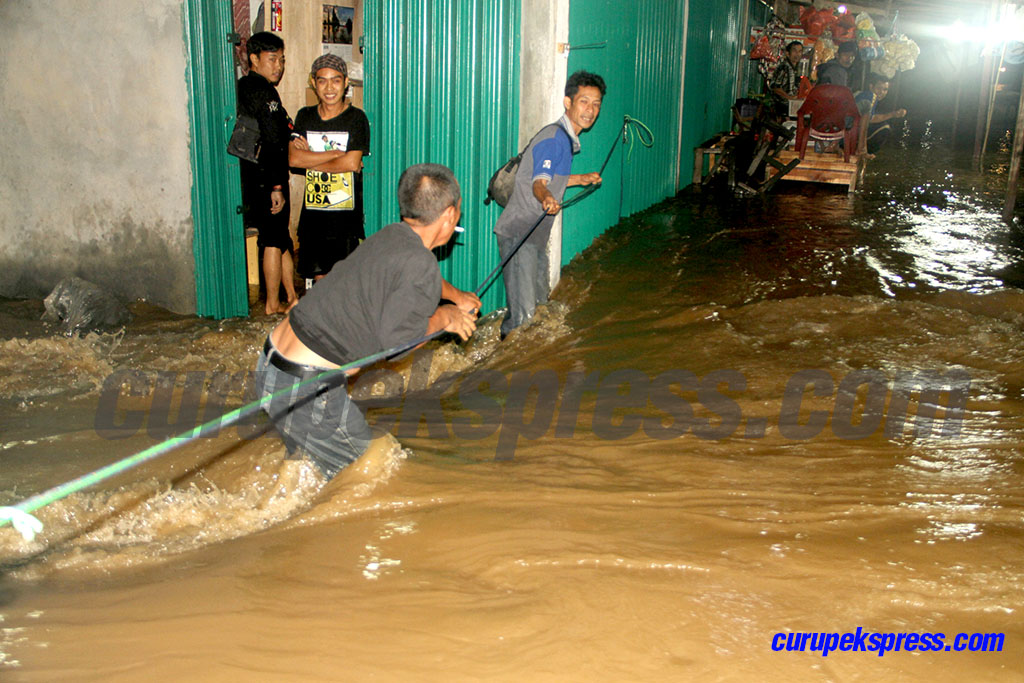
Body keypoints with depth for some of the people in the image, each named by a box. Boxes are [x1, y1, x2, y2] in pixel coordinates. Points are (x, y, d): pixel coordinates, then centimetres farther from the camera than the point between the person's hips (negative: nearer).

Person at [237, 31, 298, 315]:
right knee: (274, 241, 1)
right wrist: (277, 186, -20)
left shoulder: (241, 87, 12)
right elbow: (272, 144, -20)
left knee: (281, 238, 15)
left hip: (249, 177, 9)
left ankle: (292, 297, 22)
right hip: (267, 180, -9)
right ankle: (273, 304, 9)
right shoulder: (264, 92, -16)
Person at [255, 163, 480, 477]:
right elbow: (398, 342, -24)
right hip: (305, 386, -9)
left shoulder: (390, 236, 10)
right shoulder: (420, 264, -19)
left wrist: (456, 295, 51)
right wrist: (443, 317, -6)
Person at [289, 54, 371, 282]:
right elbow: (293, 158, -6)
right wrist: (335, 154, -13)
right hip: (313, 212, 4)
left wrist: (310, 158, -6)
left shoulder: (356, 118, -5)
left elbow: (351, 163, -16)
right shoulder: (305, 117, 8)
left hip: (346, 213, -4)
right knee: (320, 277, 10)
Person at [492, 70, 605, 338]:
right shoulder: (555, 136, -14)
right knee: (523, 315, -14)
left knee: (540, 304, 16)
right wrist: (547, 200, -49)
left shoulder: (567, 139, 16)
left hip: (536, 235, 10)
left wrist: (581, 179, 41)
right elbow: (539, 183, -27)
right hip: (519, 234, -10)